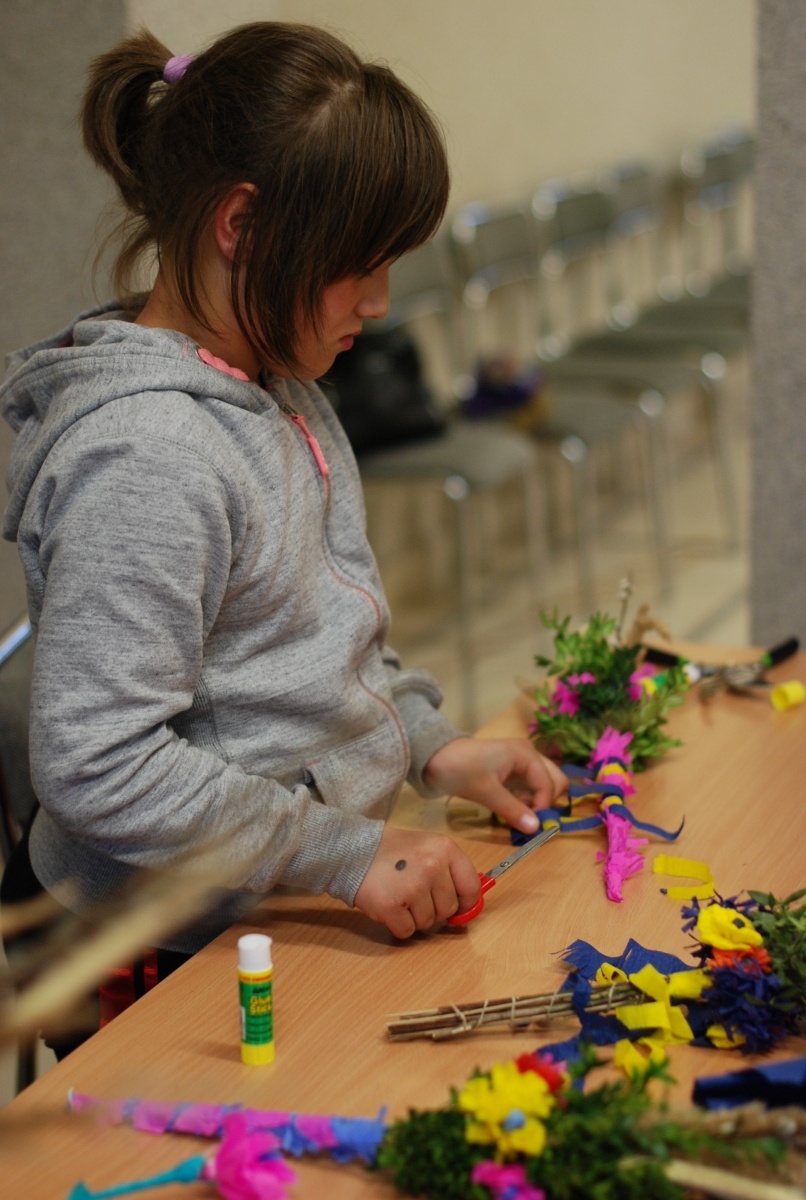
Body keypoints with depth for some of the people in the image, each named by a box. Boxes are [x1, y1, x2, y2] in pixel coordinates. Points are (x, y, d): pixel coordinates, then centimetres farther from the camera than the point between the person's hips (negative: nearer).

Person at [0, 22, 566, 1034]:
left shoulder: (281, 391, 8)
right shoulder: (147, 454, -23)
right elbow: (95, 766, -25)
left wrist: (430, 747, 10)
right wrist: (348, 853, -22)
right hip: (181, 962, -9)